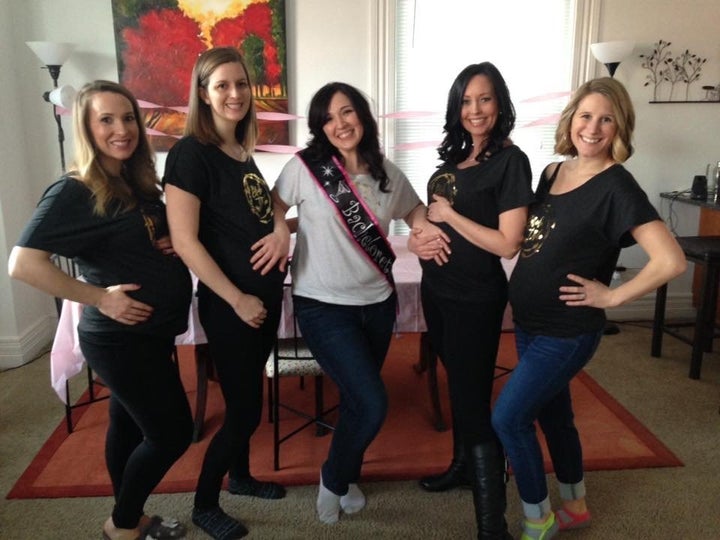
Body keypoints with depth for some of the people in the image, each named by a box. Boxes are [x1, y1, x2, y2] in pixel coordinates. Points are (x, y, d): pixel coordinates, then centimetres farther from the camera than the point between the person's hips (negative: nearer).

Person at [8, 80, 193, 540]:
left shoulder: (139, 182, 7)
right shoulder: (74, 192, -17)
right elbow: (23, 263, -25)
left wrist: (178, 244, -1)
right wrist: (99, 297, -23)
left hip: (151, 331, 8)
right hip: (120, 338, -8)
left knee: (130, 425, 20)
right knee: (172, 433, 1)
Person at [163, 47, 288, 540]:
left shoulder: (242, 151, 8)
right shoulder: (191, 152, -15)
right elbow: (184, 241, -20)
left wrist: (281, 231, -4)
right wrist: (237, 300, -18)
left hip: (265, 294, 8)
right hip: (229, 303, -7)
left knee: (247, 399, 20)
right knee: (245, 410, 2)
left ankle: (241, 477, 41)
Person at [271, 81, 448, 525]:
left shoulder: (387, 173, 1)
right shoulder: (305, 167, -11)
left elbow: (415, 210, 16)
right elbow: (273, 212, 0)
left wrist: (429, 232, -5)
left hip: (378, 302, 5)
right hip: (324, 306, -5)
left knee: (357, 400, 18)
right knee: (372, 405, -9)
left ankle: (346, 477, 44)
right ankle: (333, 480, 21)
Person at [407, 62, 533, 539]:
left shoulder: (510, 160, -14)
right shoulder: (456, 155, 8)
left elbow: (507, 244, -20)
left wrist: (449, 215, -15)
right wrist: (420, 234, 0)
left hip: (476, 298, -8)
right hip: (437, 289, 8)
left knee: (474, 398, -4)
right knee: (458, 385, 22)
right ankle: (463, 464, 43)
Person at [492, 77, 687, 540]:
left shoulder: (616, 186, -17)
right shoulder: (553, 172, 5)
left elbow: (672, 261, -24)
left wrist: (611, 296, -18)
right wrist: (521, 294, 5)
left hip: (568, 332, -7)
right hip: (530, 324, 7)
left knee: (507, 418, -5)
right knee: (553, 415, 20)